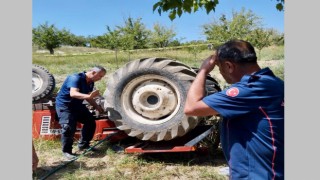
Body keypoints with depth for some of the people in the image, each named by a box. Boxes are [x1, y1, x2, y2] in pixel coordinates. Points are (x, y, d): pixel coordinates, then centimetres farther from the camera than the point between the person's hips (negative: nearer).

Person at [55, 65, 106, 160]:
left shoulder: (90, 83, 1)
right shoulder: (76, 78, -26)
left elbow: (87, 97, 13)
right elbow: (73, 93, -42)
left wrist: (97, 107, 2)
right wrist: (88, 96, -56)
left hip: (77, 105, 9)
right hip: (64, 105, -8)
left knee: (91, 121, 3)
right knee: (69, 127, -22)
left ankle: (83, 145, 19)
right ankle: (66, 151, -1)